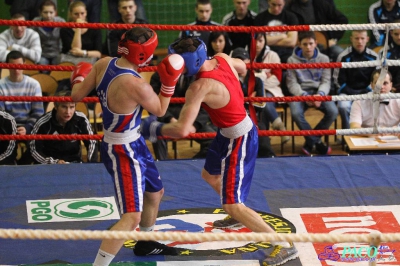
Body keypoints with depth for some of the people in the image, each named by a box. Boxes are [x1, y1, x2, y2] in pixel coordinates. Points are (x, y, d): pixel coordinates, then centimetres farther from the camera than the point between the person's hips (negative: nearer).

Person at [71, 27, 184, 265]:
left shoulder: (104, 63, -10)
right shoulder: (137, 85, -31)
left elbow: (77, 95, 3)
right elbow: (160, 111, -10)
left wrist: (79, 78, 21)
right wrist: (169, 82, -7)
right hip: (123, 152, -10)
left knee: (155, 193, 29)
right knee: (132, 217, -13)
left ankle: (145, 243, 51)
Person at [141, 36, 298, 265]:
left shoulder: (200, 87, -32)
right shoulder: (223, 59, -9)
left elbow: (182, 130, -34)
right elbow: (242, 67, 16)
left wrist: (156, 129, -16)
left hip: (238, 141, -10)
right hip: (240, 128, 10)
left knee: (233, 205, -7)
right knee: (209, 175, 32)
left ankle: (285, 246, -6)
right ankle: (239, 216, 55)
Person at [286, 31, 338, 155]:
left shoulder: (323, 59, 7)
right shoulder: (292, 60, 2)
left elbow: (326, 81, 3)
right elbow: (292, 83, -2)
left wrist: (320, 94, -19)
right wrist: (304, 95, -20)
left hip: (319, 91, 2)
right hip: (300, 93, -2)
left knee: (333, 111, -27)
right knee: (296, 113, -34)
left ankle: (310, 142, -6)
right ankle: (316, 141, -11)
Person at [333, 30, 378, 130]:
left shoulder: (373, 57, 1)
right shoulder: (344, 56, -6)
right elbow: (338, 80, -2)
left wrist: (366, 93, -7)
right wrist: (352, 94, -11)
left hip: (367, 91, 1)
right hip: (348, 92, -1)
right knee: (343, 106, -33)